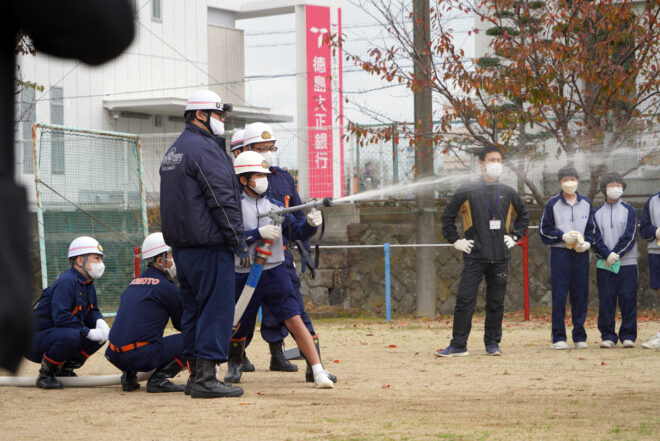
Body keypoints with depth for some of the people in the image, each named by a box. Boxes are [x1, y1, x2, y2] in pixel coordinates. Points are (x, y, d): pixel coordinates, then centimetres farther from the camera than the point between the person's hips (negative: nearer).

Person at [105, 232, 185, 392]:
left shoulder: (134, 283, 21)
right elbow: (182, 324, 9)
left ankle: (129, 375, 14)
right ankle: (159, 379, -11)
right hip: (141, 357, -8)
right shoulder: (167, 287, -3)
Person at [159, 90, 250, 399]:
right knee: (216, 308, -9)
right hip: (209, 246, -10)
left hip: (180, 244, 10)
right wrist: (240, 243, -14)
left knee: (193, 308, 13)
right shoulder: (205, 149, -12)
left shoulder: (173, 152, 19)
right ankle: (205, 378, -13)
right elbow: (223, 200, -17)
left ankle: (195, 375, 15)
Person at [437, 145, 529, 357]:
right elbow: (448, 216, 9)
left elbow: (523, 216, 26)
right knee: (465, 301, -7)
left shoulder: (508, 193, 11)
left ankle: (493, 343, 16)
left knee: (496, 303, 6)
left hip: (500, 257, 3)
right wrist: (456, 241, 4)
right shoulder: (466, 192, 1)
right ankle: (458, 345, -4)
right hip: (474, 256, -3)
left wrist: (514, 237, 14)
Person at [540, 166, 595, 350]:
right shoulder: (553, 204, 3)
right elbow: (544, 230, 4)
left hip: (581, 254, 3)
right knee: (559, 296, -5)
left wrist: (587, 242, -3)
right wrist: (563, 236, -11)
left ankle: (580, 337, 9)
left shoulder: (586, 203, 12)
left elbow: (591, 229, 17)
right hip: (559, 253, -3)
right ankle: (558, 338, -2)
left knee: (580, 296, 3)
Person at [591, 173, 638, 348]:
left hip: (627, 263, -1)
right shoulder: (597, 213, 11)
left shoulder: (629, 210, 5)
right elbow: (595, 238, 3)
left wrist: (615, 254, -12)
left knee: (628, 299, -3)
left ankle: (628, 336, 2)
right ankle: (607, 336, 4)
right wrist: (607, 255, -13)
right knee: (606, 300, -1)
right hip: (604, 265, 2)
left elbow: (629, 236, -4)